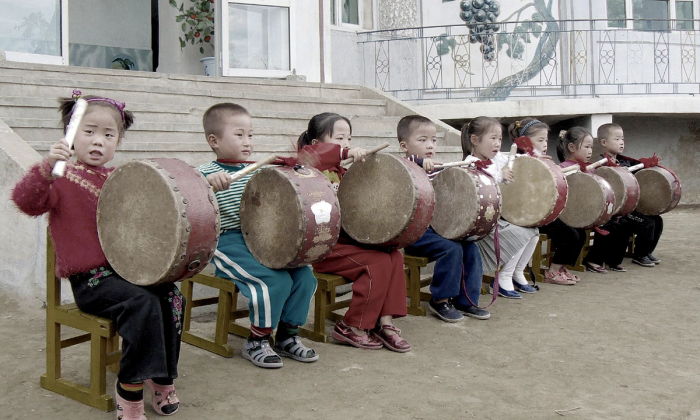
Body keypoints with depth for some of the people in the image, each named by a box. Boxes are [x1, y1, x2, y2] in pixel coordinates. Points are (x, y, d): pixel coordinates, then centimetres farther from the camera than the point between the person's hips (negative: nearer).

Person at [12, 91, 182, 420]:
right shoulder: (63, 177, -3)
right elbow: (25, 201, -21)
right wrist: (47, 168, -39)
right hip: (89, 279, -6)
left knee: (171, 297, -15)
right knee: (142, 303, -28)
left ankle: (162, 379, 3)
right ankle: (130, 390, -13)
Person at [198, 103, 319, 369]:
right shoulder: (207, 173, -4)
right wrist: (209, 184, -39)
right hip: (227, 244, -6)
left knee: (304, 275, -10)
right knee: (276, 281, -25)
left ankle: (287, 336, 9)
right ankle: (257, 342, -3)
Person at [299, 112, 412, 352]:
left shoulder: (342, 173, 19)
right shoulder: (313, 168, -7)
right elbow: (305, 155, -32)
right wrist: (345, 152, -35)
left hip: (346, 239, 9)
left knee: (395, 256, -5)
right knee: (378, 262, -20)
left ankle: (385, 322, -3)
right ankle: (351, 328, -7)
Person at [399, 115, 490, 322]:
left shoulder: (436, 170, 15)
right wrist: (420, 162, -43)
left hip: (439, 227, 8)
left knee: (470, 248, -5)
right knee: (452, 248, -24)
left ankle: (467, 300, 6)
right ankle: (440, 300, -7)